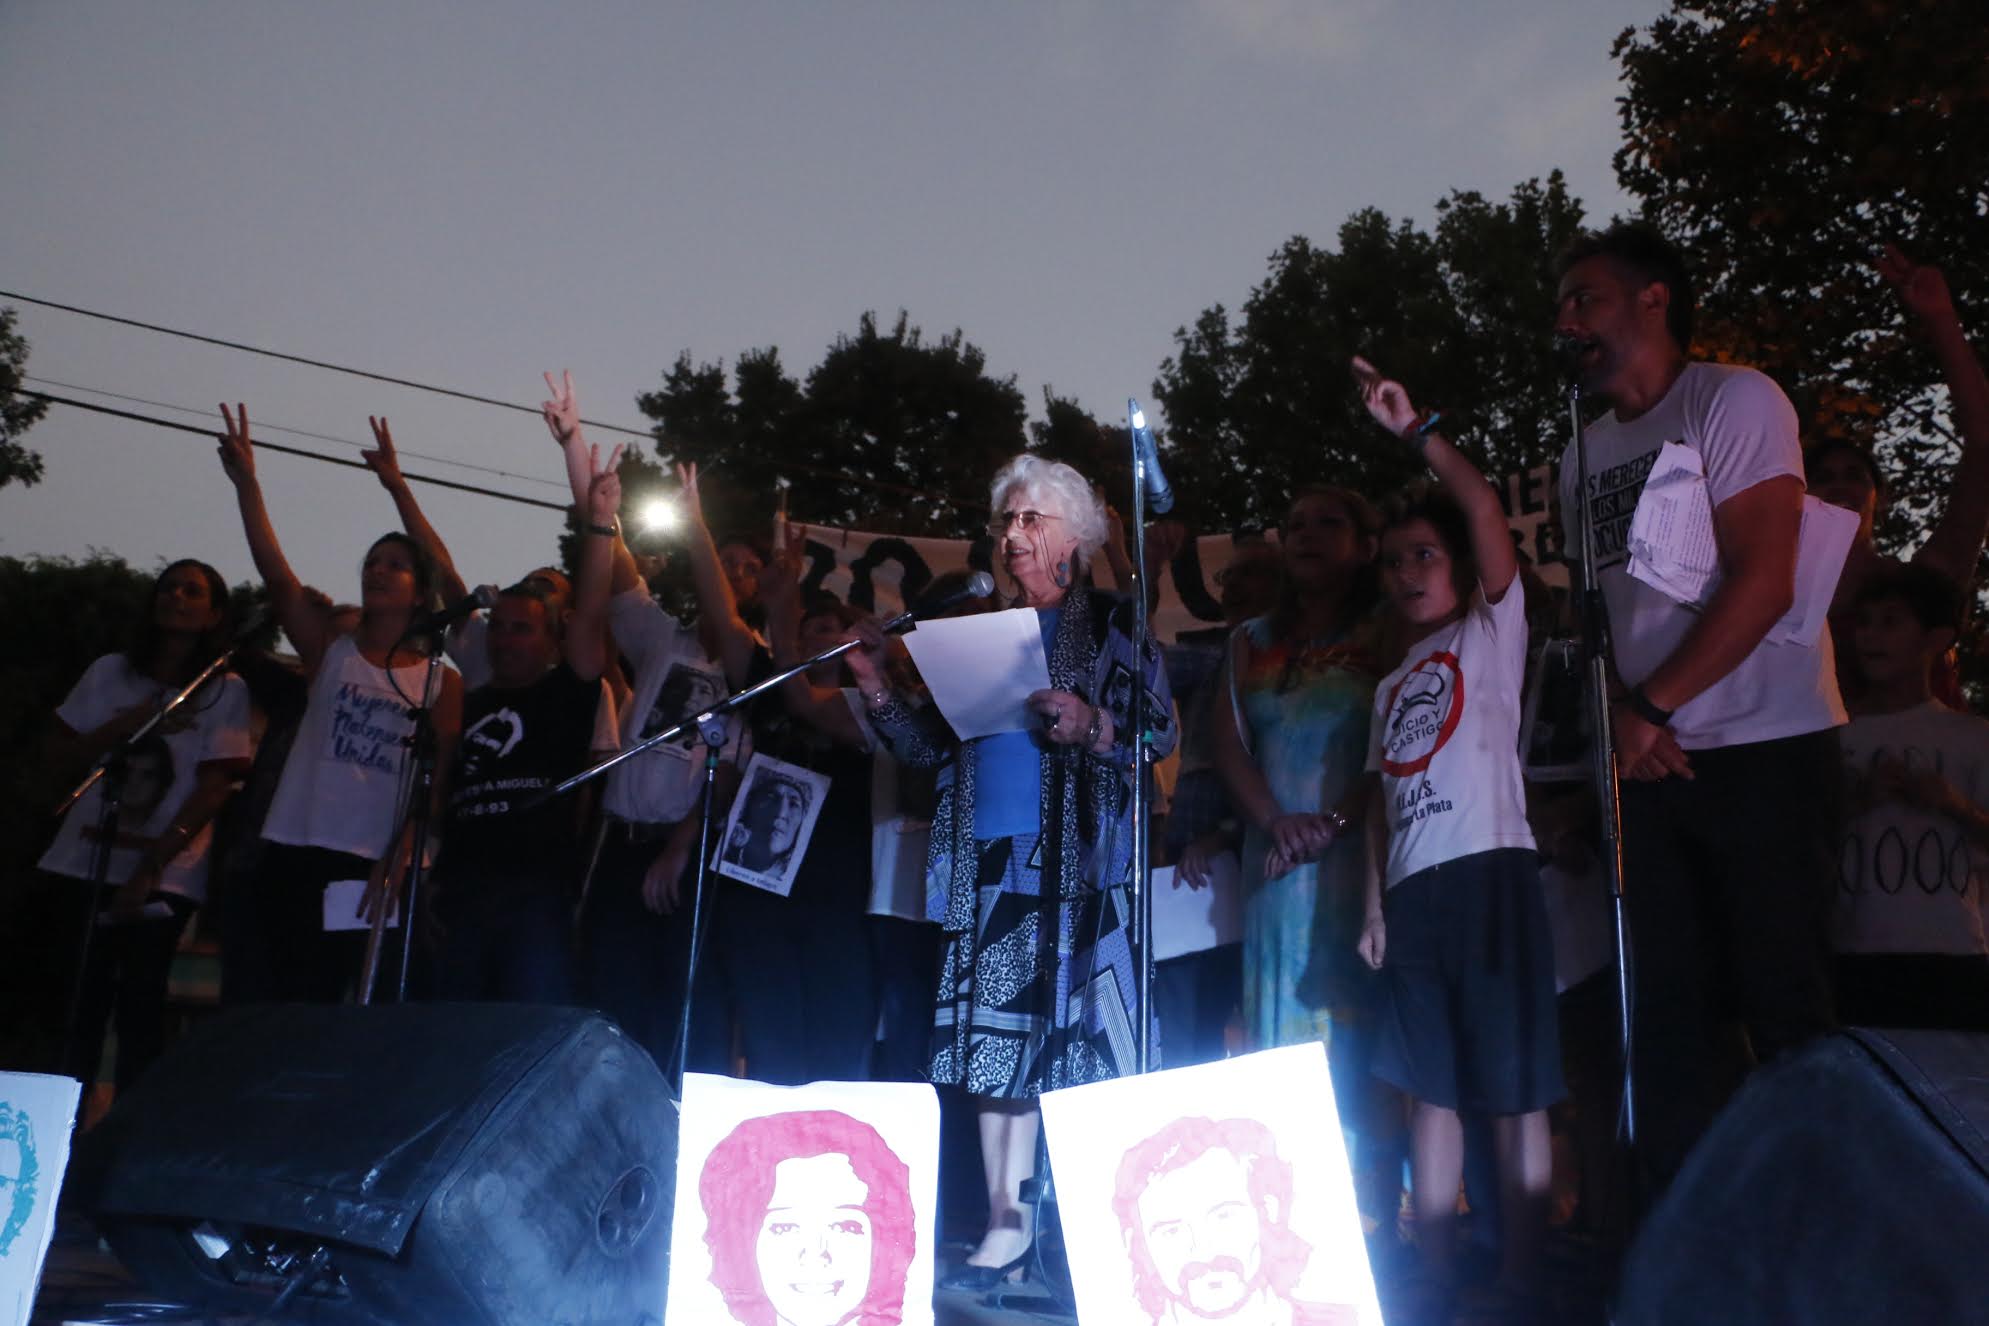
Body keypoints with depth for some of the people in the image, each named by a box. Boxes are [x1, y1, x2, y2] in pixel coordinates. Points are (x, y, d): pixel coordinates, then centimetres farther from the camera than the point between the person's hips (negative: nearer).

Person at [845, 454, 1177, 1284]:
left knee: (1073, 1030, -8)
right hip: (991, 860, 4)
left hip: (1079, 860, -4)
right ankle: (1008, 1225, 8)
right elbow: (930, 746, 14)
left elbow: (1162, 733, -1)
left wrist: (1092, 727, -18)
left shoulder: (1112, 625, 5)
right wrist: (876, 688, -1)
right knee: (1000, 1034, 2)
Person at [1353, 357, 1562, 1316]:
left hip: (1490, 873, -6)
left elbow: (1486, 508, -8)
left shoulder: (1493, 631, 7)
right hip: (1414, 890, 6)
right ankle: (1435, 1282, 12)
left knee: (1514, 1092, -4)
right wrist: (1373, 903, 10)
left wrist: (1415, 429, -9)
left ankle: (1522, 1283, 1)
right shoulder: (1390, 685, 23)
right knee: (1431, 1091, 7)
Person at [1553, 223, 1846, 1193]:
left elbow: (1762, 583, -12)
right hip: (1651, 761, 6)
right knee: (1674, 1007, 6)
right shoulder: (1586, 452, 18)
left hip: (1763, 749, -6)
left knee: (1784, 1003, -5)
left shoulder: (1733, 400, -2)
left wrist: (1650, 708, -12)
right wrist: (1620, 716, -3)